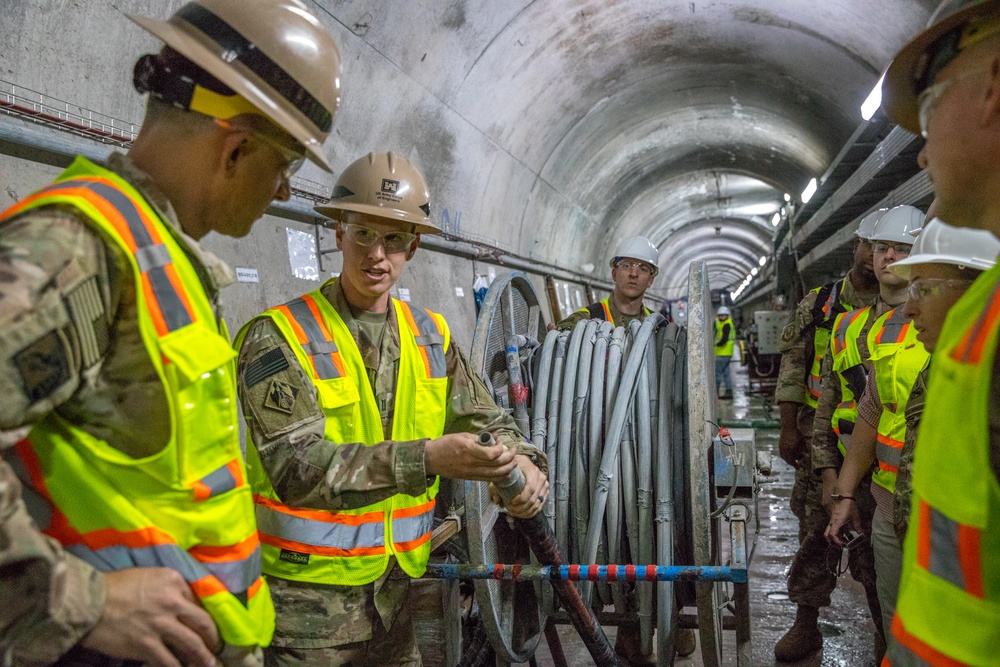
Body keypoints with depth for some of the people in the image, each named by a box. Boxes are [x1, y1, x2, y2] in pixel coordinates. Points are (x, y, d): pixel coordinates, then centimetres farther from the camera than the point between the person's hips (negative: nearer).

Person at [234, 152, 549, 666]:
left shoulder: (431, 336, 6)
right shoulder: (278, 336, -11)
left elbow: (485, 419, 11)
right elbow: (297, 466, -21)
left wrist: (519, 461, -12)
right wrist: (427, 458, -31)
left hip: (396, 593, 5)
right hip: (305, 600, -5)